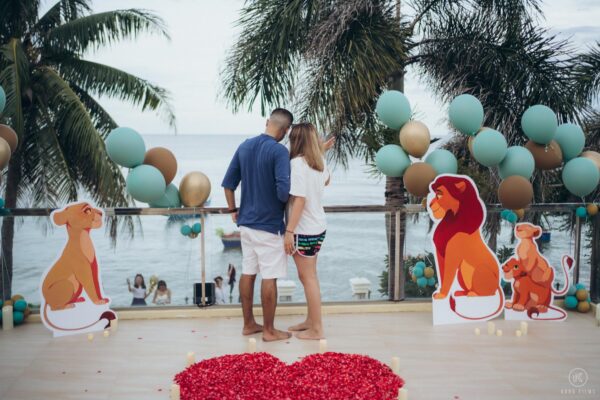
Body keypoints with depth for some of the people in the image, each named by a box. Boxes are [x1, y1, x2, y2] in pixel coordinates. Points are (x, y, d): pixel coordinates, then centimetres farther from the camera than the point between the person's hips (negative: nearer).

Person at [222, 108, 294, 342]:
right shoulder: (279, 151, -16)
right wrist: (288, 201, -3)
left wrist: (233, 211, 18)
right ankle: (269, 331, 12)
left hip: (246, 223, 7)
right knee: (269, 278, 2)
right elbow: (283, 192, -25)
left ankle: (248, 324, 26)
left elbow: (228, 183, 9)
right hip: (269, 226, -7)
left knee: (247, 273, 14)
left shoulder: (245, 146, 6)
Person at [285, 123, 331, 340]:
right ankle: (311, 320, 29)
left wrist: (289, 231, -23)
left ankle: (316, 330, 9)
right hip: (318, 227, 9)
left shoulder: (298, 163, -18)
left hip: (304, 230, -8)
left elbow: (299, 199, -24)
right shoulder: (319, 162, 5)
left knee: (308, 278, 0)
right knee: (309, 276, 19)